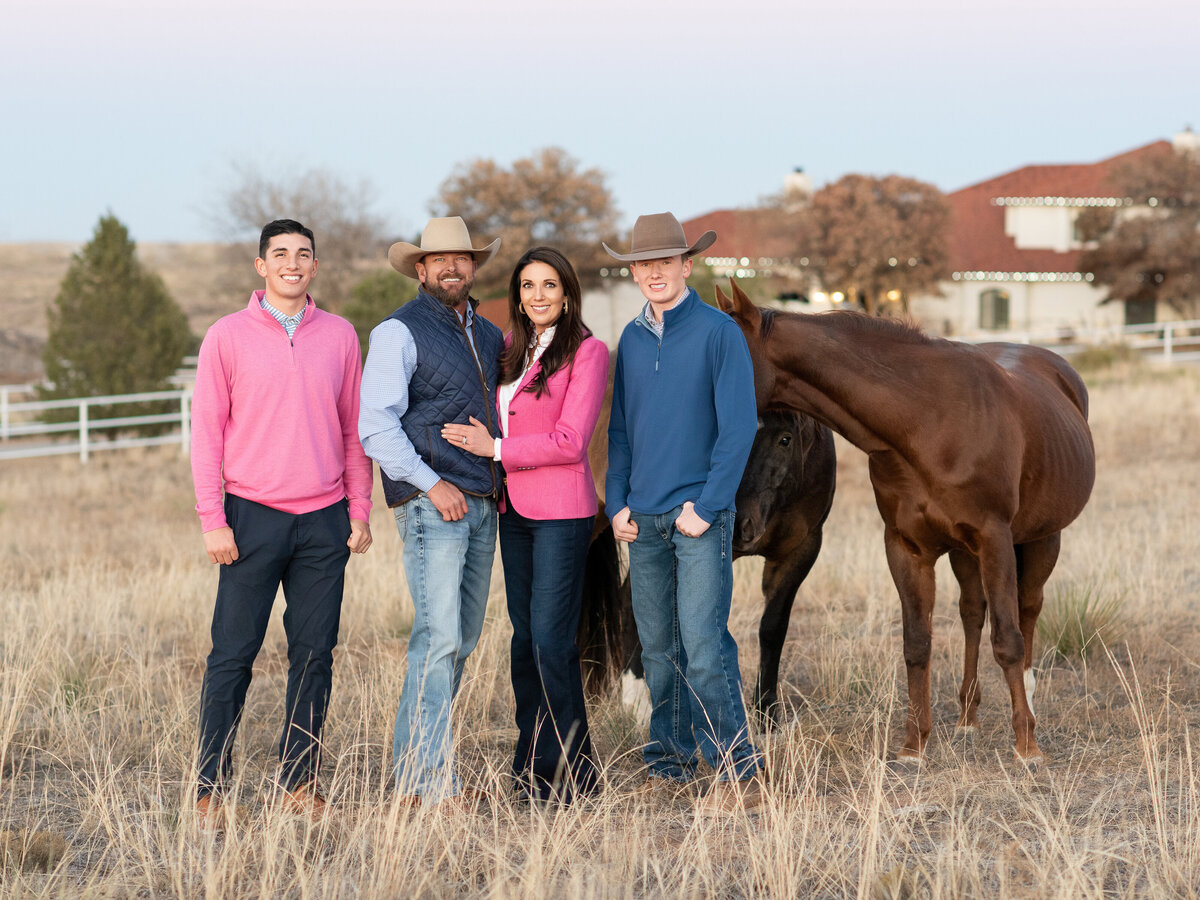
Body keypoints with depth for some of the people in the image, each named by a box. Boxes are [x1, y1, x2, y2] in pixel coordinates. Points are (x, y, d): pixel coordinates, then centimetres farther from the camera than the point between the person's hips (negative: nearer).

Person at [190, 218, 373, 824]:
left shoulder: (339, 337, 9)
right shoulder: (228, 337, 1)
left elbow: (354, 429, 13)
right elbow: (206, 429, 0)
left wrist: (360, 511, 7)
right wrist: (213, 519, -6)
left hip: (324, 522, 3)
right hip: (253, 517, -3)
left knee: (314, 654, 4)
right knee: (232, 655, -4)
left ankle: (300, 780, 12)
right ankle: (211, 787, 1)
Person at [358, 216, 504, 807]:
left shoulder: (489, 336, 18)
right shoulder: (399, 333, -4)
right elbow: (375, 426, -11)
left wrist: (501, 476, 15)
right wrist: (431, 483, -16)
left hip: (483, 507, 8)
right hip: (431, 506, -8)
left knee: (463, 638, 9)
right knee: (439, 637, -14)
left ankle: (417, 759, 17)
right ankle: (427, 781, -13)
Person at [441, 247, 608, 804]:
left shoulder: (587, 352, -6)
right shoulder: (511, 350, 14)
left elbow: (570, 441, -13)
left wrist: (495, 449, -11)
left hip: (561, 511, -7)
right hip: (512, 508, 7)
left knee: (551, 638, -9)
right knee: (525, 637, 7)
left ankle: (569, 768, -2)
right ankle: (532, 764, 13)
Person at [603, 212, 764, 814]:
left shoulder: (718, 332, -5)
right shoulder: (632, 340, 12)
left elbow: (738, 427, -8)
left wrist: (707, 506, -13)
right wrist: (618, 503, 5)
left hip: (700, 516, -6)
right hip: (644, 519, 6)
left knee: (703, 646, -11)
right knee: (657, 649, 10)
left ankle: (738, 774, -9)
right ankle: (668, 763, 20)